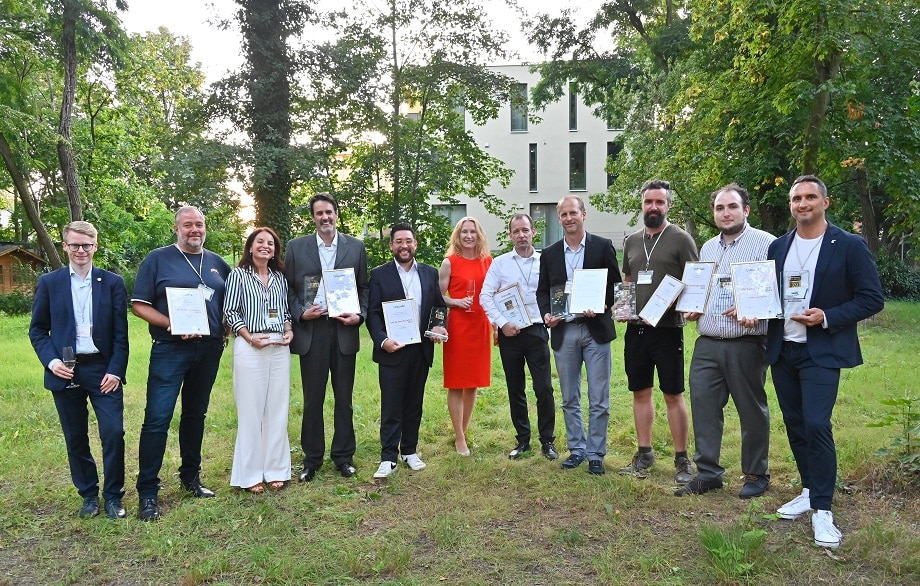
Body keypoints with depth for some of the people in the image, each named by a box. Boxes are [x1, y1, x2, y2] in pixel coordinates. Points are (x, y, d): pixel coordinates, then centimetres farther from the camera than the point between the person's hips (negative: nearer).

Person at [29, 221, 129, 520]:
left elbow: (121, 333, 1)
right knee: (75, 438, 10)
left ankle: (113, 495, 12)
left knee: (113, 433, -5)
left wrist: (116, 371, -7)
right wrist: (51, 361, -9)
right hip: (65, 371, 1)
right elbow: (37, 329, 7)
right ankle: (88, 494, 26)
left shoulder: (113, 283, 2)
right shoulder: (49, 283, 5)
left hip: (103, 369, -1)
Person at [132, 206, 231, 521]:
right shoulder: (157, 259, -1)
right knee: (157, 418, -7)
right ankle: (147, 491, 3)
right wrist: (172, 324, -18)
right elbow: (139, 305, -5)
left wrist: (226, 326, 2)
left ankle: (191, 477, 27)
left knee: (195, 415, 14)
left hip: (209, 350, 5)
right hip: (170, 350, -4)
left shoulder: (217, 263, 11)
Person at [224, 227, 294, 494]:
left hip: (279, 348, 4)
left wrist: (289, 330, -1)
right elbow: (230, 312, -3)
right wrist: (250, 337, -13)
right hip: (250, 348, -4)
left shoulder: (280, 277, 14)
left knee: (278, 409, 7)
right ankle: (250, 474, 11)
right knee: (250, 410, 1)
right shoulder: (238, 275, 2)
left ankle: (275, 470, 17)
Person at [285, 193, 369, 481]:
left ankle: (343, 455, 22)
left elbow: (364, 287, 8)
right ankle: (312, 458, 20)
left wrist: (360, 315, -6)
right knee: (313, 399, 7)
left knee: (344, 397, 9)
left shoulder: (356, 247, 5)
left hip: (344, 329, 1)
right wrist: (300, 314, -10)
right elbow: (288, 288, 6)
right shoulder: (296, 247, 4)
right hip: (310, 330, 0)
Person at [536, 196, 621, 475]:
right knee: (569, 399, 11)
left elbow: (615, 285, 1)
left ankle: (596, 454, 15)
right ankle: (577, 449, 25)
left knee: (599, 400, 2)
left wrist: (601, 307, -16)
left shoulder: (603, 247, 1)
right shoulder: (549, 254, 9)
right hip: (563, 332, 3)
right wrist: (546, 314, -8)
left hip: (596, 330, -3)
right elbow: (542, 291, 11)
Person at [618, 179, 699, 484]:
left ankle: (682, 459, 13)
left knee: (673, 395, 1)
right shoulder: (631, 241, 12)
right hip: (636, 328, 5)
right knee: (640, 392, 12)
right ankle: (644, 453, 25)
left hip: (667, 328, -5)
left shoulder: (680, 239, -4)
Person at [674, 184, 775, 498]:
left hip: (746, 344, -5)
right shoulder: (707, 248, 17)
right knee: (703, 406, 5)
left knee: (752, 410, 7)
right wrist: (691, 308, 7)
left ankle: (756, 475, 22)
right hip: (706, 343, 6)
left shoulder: (765, 243, -4)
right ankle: (707, 473, 16)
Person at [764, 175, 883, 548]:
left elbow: (872, 299, -6)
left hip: (821, 352, -5)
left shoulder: (849, 246, -5)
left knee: (816, 426, -12)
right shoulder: (778, 247, 10)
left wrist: (828, 317, -18)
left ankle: (822, 510, -1)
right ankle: (810, 492, 27)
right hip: (782, 350, 5)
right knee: (795, 425, 12)